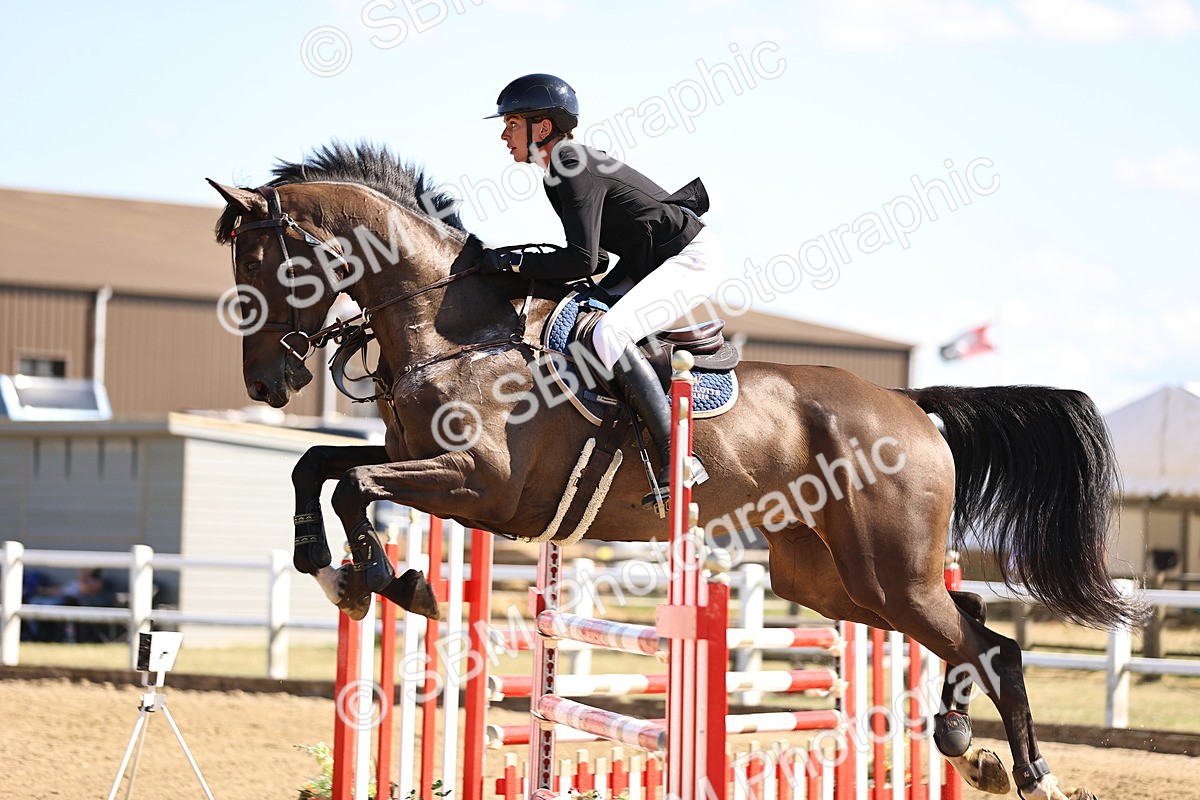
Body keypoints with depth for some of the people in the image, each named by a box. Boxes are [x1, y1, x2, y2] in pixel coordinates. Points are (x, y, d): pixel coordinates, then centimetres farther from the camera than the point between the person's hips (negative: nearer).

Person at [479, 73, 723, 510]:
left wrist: (514, 261, -21)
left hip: (692, 258, -11)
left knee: (608, 335, -29)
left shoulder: (574, 169, -20)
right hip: (645, 259, 11)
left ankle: (676, 459, -27)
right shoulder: (567, 165, 10)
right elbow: (596, 259, 16)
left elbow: (583, 260, -28)